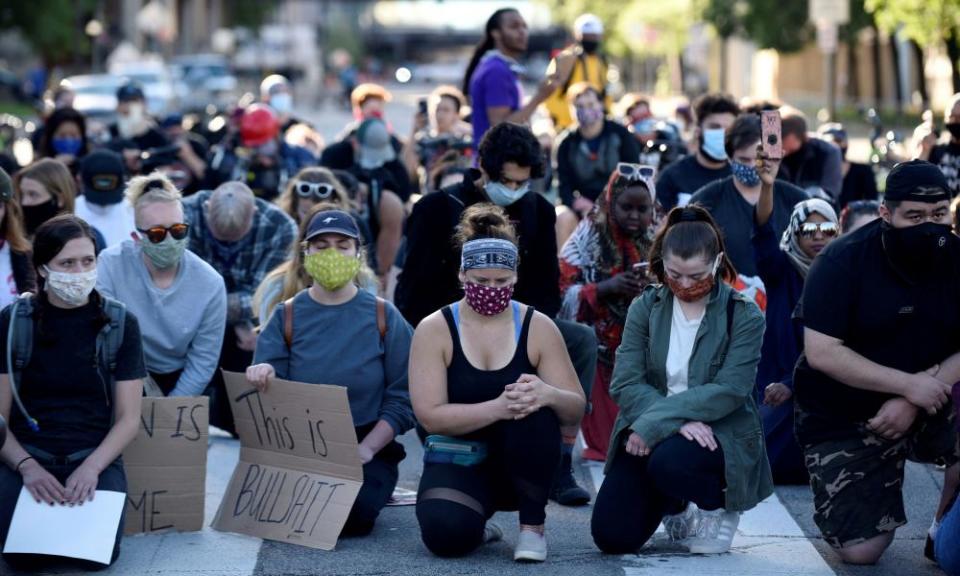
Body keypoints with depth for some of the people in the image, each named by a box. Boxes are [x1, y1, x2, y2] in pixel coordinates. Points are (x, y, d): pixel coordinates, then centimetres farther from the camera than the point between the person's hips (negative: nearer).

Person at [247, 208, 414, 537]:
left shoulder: (384, 317, 3)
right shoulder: (286, 317, 7)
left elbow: (402, 399, -1)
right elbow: (265, 395, -1)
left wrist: (366, 449, -15)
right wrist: (262, 375, -26)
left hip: (368, 450, -1)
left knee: (350, 514, -31)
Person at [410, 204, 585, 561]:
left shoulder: (538, 327, -3)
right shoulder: (434, 330, -7)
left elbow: (576, 410, -5)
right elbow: (430, 416, -16)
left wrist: (548, 395, -30)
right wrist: (498, 408, -32)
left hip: (522, 462, 1)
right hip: (459, 461, -1)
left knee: (535, 407, -32)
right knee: (446, 533, -33)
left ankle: (533, 526, -13)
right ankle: (476, 526, 7)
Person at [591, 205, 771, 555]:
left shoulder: (744, 315, -5)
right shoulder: (645, 307, 2)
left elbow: (729, 391, -17)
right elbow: (625, 384, -8)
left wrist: (656, 422, -24)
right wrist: (680, 421, -25)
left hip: (719, 433, -4)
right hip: (651, 433, 4)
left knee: (670, 461, -38)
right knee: (612, 536, -12)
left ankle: (718, 508, -2)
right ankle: (675, 506, 23)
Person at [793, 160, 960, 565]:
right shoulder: (843, 262, -15)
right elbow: (821, 353, -21)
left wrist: (912, 402, -24)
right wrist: (909, 385, -26)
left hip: (926, 407, 2)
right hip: (843, 418, -2)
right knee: (859, 552, -9)